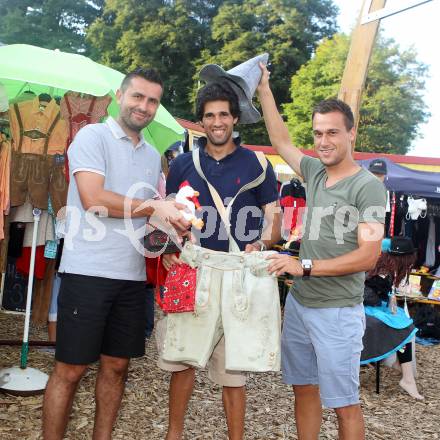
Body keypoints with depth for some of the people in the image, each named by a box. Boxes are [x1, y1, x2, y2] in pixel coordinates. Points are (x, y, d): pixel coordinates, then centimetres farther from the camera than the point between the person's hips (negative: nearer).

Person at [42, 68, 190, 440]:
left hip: (133, 276, 6)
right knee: (70, 369, 1)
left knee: (117, 366, 13)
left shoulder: (153, 155, 17)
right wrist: (153, 207, -14)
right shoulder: (93, 136, -3)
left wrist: (174, 221, -2)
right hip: (88, 272, -6)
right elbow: (93, 199, -16)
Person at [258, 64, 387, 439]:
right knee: (304, 389, 15)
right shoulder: (316, 173, 7)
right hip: (298, 303, 6)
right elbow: (281, 142, 21)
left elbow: (368, 256, -17)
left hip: (338, 312, -6)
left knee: (344, 404, 3)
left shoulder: (368, 187, -12)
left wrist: (305, 266, -21)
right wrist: (264, 90, 20)